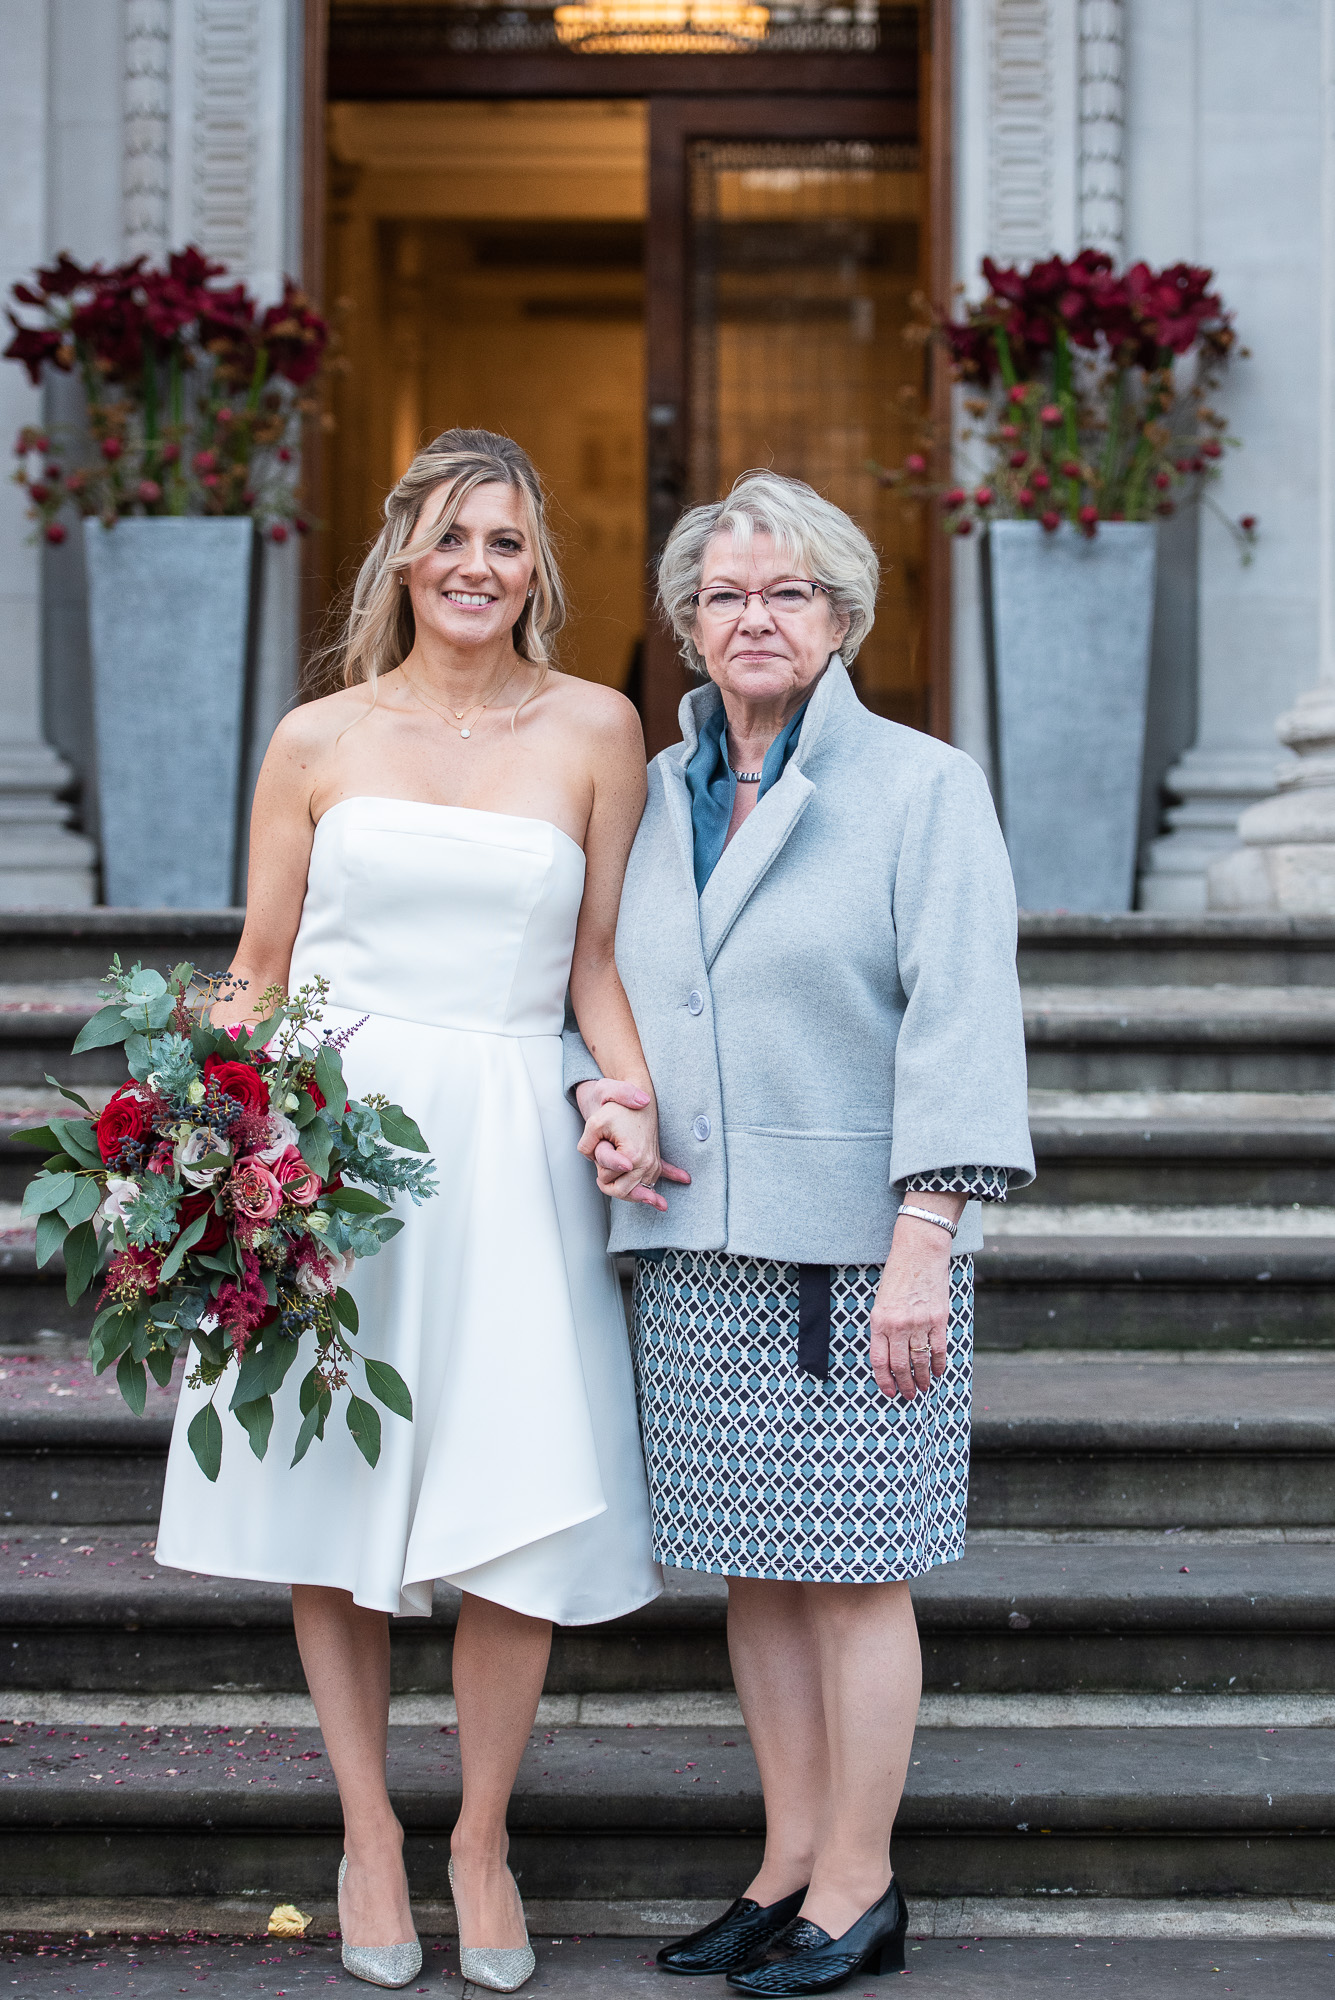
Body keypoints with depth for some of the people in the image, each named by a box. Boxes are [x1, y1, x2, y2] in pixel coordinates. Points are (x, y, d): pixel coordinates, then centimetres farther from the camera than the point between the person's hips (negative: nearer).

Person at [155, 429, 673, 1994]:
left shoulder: (593, 730, 7)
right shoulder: (319, 740, 7)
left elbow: (598, 965, 10)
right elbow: (258, 966, 10)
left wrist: (635, 1102, -6)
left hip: (507, 1146, 0)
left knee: (523, 1512, -5)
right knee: (325, 1487, 5)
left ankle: (480, 1836, 15)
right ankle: (367, 1831, 20)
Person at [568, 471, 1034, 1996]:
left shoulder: (922, 787, -3)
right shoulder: (654, 794, 13)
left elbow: (960, 1023, -9)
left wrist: (924, 1245, -17)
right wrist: (592, 1087, 0)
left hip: (853, 1241, -5)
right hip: (694, 1243, 5)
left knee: (851, 1568, 0)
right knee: (752, 1569, 10)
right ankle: (790, 1866, 21)